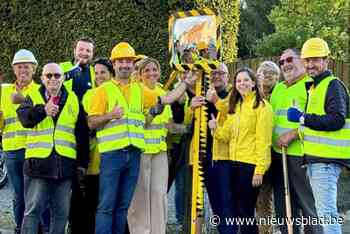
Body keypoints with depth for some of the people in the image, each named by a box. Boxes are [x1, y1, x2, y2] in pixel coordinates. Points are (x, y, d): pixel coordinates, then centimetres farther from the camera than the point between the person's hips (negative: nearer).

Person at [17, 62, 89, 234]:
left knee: (61, 211, 9)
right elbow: (23, 117, -14)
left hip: (65, 164, 2)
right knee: (33, 209, 0)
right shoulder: (33, 97, 8)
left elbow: (81, 135, 13)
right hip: (38, 162, -2)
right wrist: (43, 111, -32)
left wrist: (82, 163, 9)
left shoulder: (72, 100, 12)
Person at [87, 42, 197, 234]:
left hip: (134, 153, 5)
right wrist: (110, 115, -18)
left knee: (123, 205, 9)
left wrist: (186, 83, 11)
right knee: (106, 205, -5)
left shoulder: (140, 90, 16)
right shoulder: (104, 90, 2)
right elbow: (91, 123, -2)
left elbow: (166, 99, 16)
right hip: (111, 153, -4)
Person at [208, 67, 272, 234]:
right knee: (228, 207, 0)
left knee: (245, 210, 1)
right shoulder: (234, 106, 18)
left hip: (250, 164, -6)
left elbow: (263, 140, -11)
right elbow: (227, 136, 13)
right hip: (230, 162, 6)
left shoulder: (262, 106, -4)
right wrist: (216, 129, -8)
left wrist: (260, 169, -17)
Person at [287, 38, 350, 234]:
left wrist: (302, 118, -19)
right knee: (324, 211, 16)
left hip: (326, 160, -10)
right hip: (315, 159, 10)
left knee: (326, 212, -11)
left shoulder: (333, 85, -10)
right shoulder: (314, 86, 21)